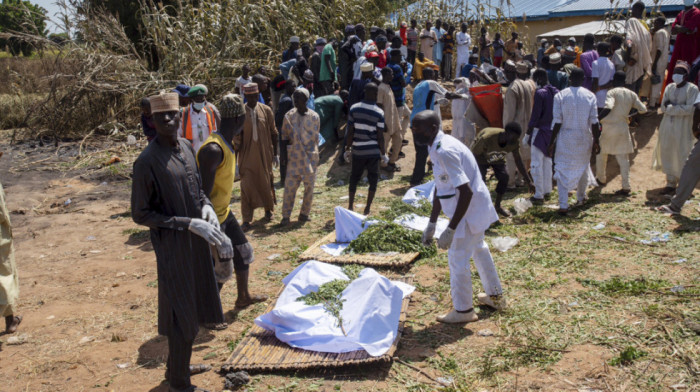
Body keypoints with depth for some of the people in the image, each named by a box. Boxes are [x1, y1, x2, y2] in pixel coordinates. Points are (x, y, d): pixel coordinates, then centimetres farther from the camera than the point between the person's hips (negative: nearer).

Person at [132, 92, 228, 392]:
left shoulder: (186, 147, 4)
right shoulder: (147, 162, -19)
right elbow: (140, 214, -17)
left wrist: (206, 206, -3)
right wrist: (187, 224, -22)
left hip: (196, 242, 8)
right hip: (173, 246, -8)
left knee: (192, 308, 20)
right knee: (183, 317, 2)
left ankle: (177, 366, 41)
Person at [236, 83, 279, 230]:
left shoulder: (266, 111, -2)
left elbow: (273, 133, 5)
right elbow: (237, 137, -2)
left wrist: (275, 154, 4)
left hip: (264, 154, 2)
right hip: (247, 156, -1)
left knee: (266, 182, 14)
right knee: (246, 186, -3)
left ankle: (268, 209, 39)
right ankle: (246, 220, 4)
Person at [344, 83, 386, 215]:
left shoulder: (354, 109, -5)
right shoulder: (379, 113, -10)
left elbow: (350, 132, -4)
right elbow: (380, 137, -8)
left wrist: (347, 149, 7)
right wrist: (384, 154, 2)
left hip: (358, 151, 2)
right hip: (373, 151, -2)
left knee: (354, 178, 17)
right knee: (373, 179, 11)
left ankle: (350, 205, 21)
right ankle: (368, 208, 11)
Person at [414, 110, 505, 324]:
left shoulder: (444, 151, -27)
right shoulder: (438, 147, 5)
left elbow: (466, 191, -30)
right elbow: (440, 188, 12)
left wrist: (451, 229, -28)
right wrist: (432, 223, 14)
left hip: (469, 209, -10)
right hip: (477, 205, 10)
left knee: (458, 259, 2)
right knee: (478, 249, 26)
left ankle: (463, 310, 20)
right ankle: (495, 296, 45)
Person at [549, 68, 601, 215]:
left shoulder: (560, 96, -8)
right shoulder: (590, 96, -4)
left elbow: (557, 122, -9)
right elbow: (594, 121, -3)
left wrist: (552, 142, -2)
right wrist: (595, 141, 6)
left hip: (565, 138, -2)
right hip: (584, 138, 2)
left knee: (563, 171, 1)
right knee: (583, 168, 22)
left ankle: (563, 205, -8)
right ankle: (581, 197, 39)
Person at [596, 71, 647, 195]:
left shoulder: (612, 92, -9)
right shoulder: (632, 94, 7)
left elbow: (608, 107, -27)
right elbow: (643, 109, 6)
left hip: (609, 127, -4)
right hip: (623, 128, 4)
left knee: (601, 153, 19)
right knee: (623, 158, 4)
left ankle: (601, 178, 33)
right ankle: (626, 187, -1)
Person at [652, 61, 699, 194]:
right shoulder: (669, 87, 9)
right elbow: (663, 107, 4)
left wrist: (671, 107, -11)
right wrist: (678, 108, -12)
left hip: (683, 128, -5)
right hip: (667, 126, 5)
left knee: (682, 155, -2)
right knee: (667, 154, 8)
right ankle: (671, 183, 20)